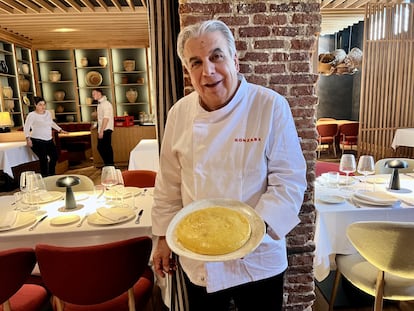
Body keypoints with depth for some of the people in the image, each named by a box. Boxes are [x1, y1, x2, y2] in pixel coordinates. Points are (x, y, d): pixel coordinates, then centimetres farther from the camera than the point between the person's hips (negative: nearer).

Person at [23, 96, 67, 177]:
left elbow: (52, 123, 27)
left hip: (49, 140, 7)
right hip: (37, 141, -6)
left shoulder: (48, 113, 9)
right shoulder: (32, 115, -9)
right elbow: (26, 128, -12)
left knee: (54, 156, 6)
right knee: (43, 159, -9)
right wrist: (28, 138, -24)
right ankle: (45, 177, 4)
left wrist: (60, 130, 27)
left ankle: (51, 175, 25)